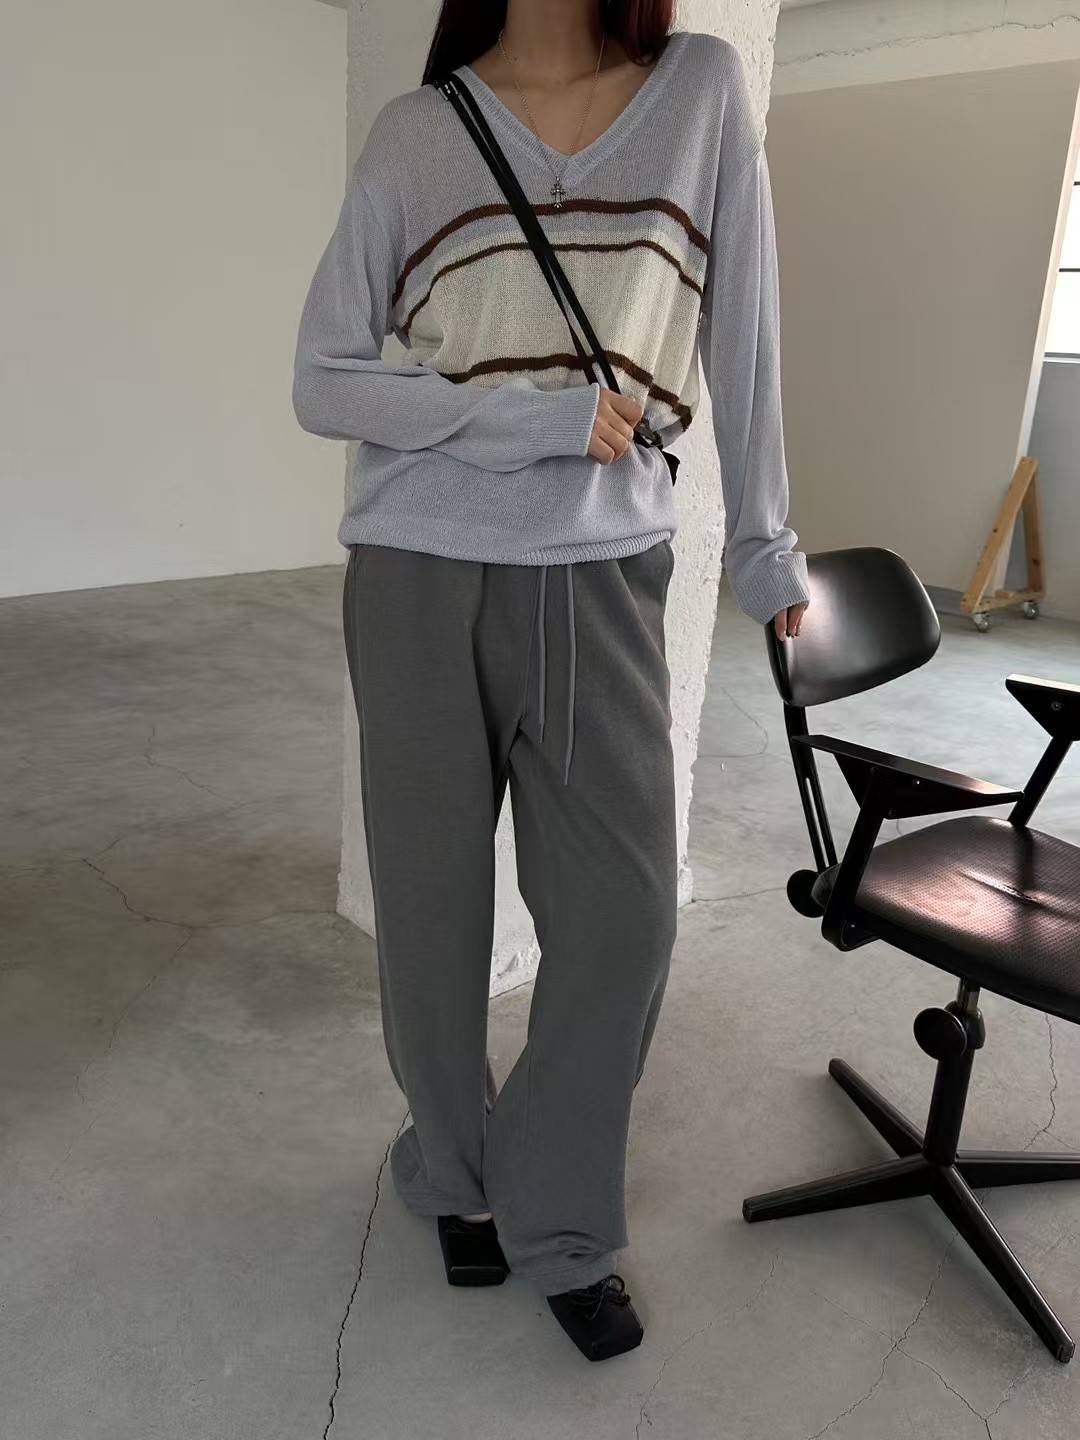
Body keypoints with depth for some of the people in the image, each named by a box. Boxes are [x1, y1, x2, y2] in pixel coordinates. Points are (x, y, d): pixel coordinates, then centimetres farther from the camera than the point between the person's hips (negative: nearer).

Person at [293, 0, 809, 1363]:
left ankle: (559, 1224, 23)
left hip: (604, 575, 1)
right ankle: (454, 1177, 32)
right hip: (421, 573, 0)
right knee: (432, 908, 7)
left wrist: (761, 543, 10)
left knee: (624, 913, 0)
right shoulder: (416, 130, 4)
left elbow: (741, 336, 9)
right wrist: (528, 419, -11)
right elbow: (321, 380, 0)